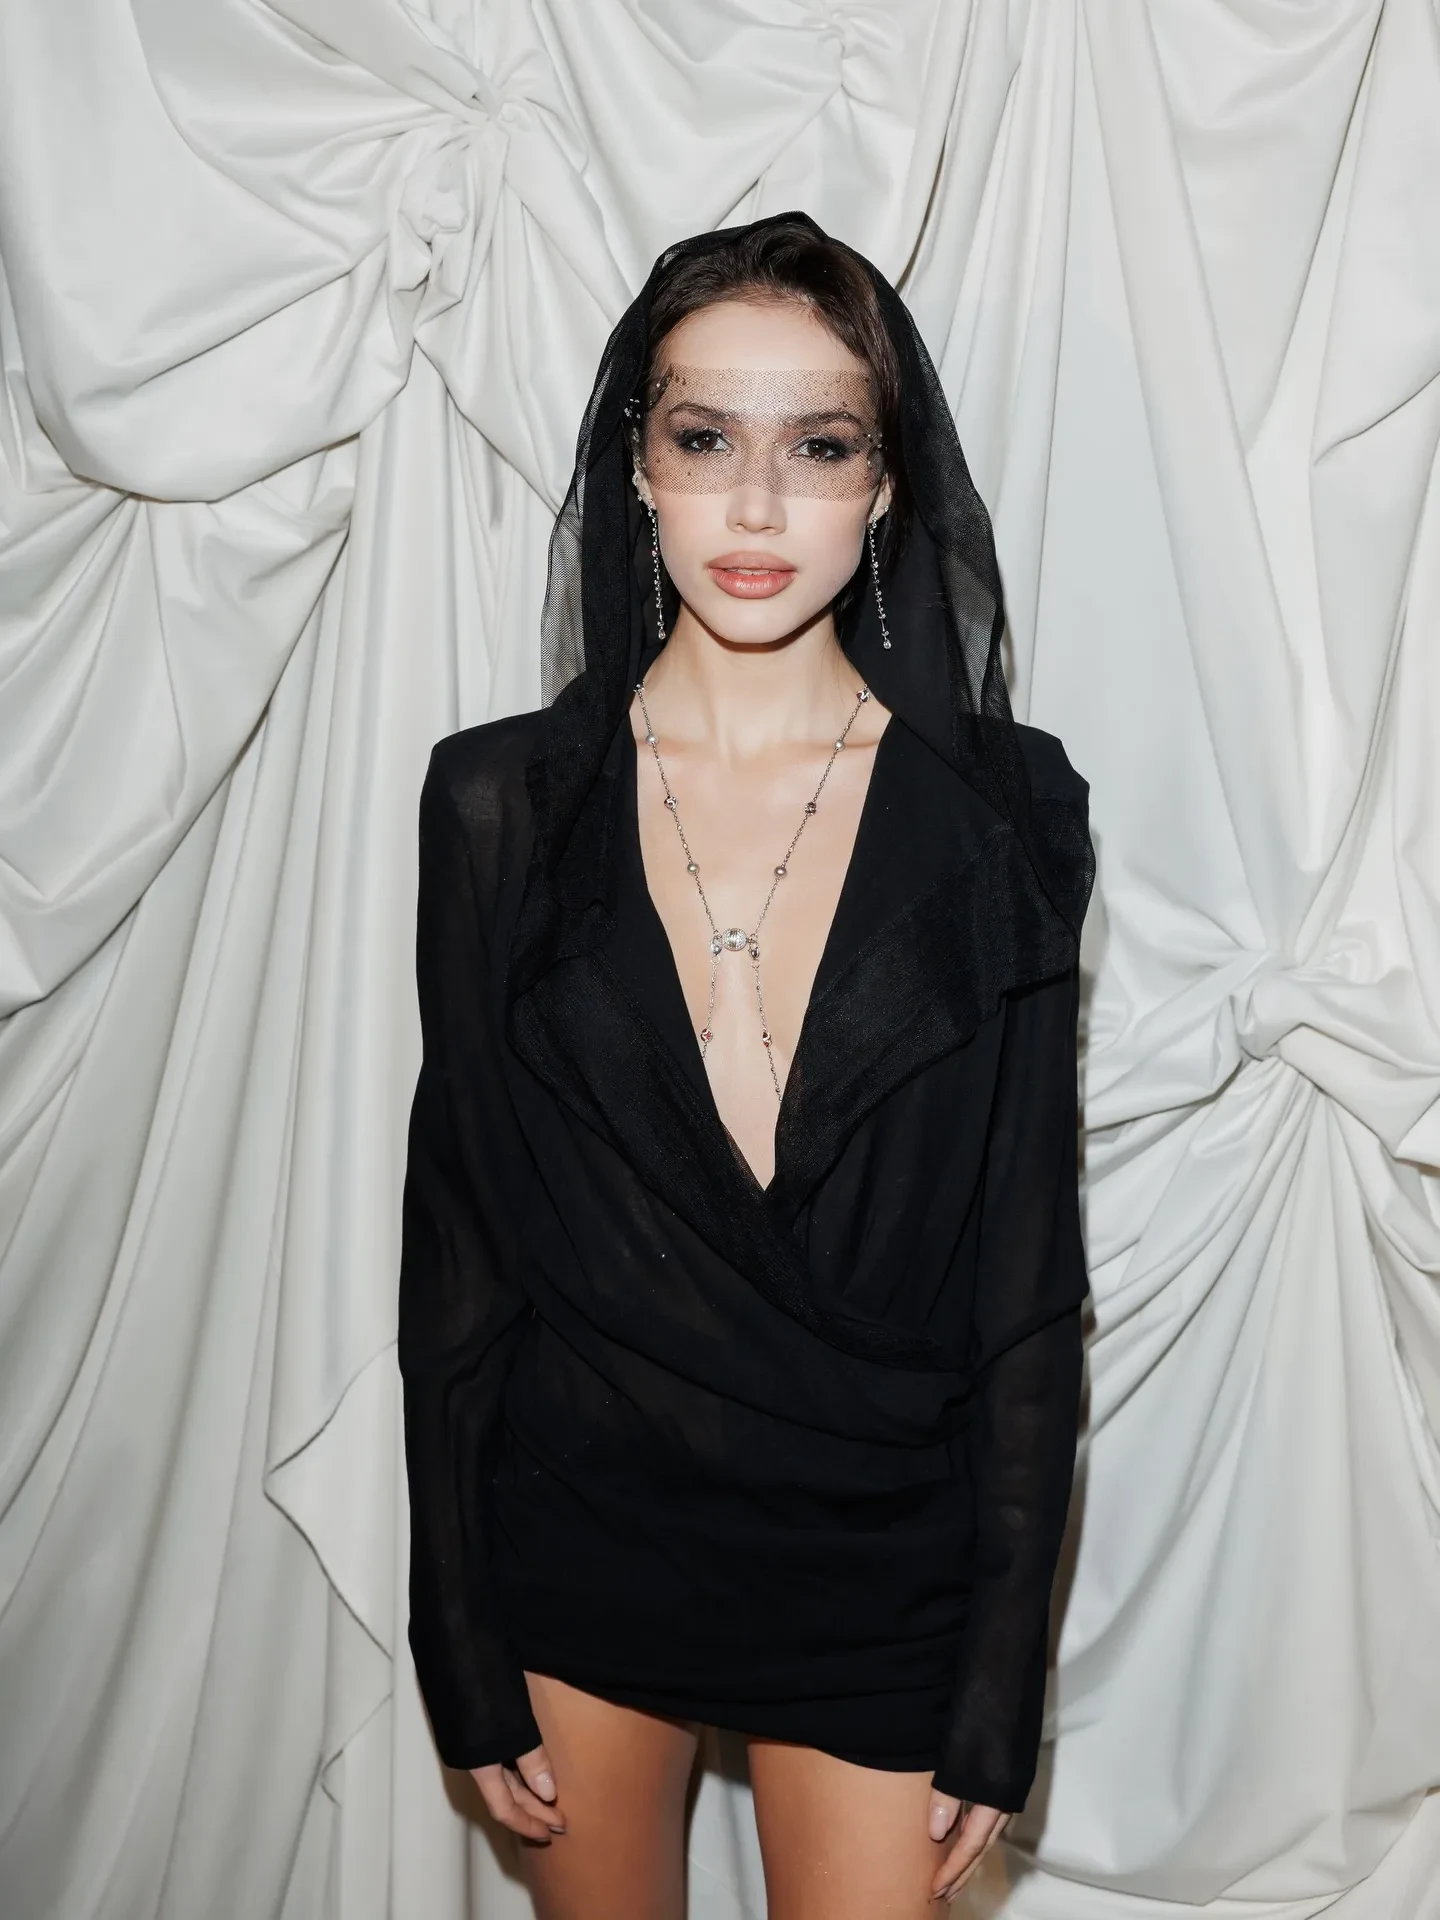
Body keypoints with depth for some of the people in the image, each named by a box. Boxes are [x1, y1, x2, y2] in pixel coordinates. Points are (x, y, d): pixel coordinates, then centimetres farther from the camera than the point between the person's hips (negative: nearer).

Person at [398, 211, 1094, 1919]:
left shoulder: (996, 819, -8)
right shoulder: (502, 804, -6)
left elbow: (1028, 1281, -5)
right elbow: (455, 1245, -2)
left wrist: (1001, 1691, -4)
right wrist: (464, 1656, 0)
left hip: (876, 1575, -1)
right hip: (575, 1540, 1)